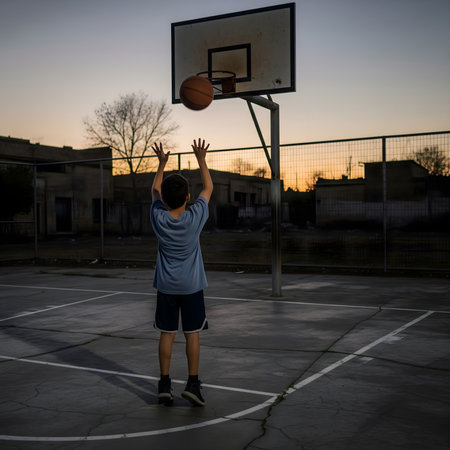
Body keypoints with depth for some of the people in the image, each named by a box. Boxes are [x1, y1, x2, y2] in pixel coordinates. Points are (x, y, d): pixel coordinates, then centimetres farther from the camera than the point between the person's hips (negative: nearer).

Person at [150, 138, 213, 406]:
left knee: (167, 334, 7)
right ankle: (193, 383, 6)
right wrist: (201, 159, 9)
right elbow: (208, 188, 2)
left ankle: (165, 384, 12)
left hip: (166, 286, 2)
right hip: (192, 286, -2)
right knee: (192, 334, 5)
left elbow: (155, 191, 11)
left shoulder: (159, 218, -9)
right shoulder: (195, 217, -13)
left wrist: (162, 163, 18)